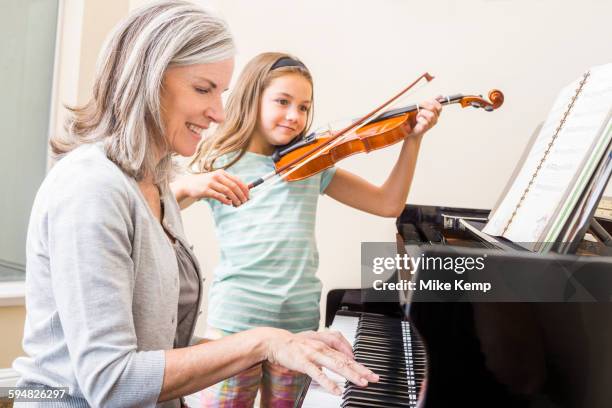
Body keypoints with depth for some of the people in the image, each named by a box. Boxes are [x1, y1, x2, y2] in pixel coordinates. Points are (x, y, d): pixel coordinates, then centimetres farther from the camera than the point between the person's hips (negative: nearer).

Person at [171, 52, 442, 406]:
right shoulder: (219, 163, -2)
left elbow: (389, 204, 6)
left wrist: (413, 140, -3)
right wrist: (186, 187, -30)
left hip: (300, 323, 3)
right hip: (236, 321, -3)